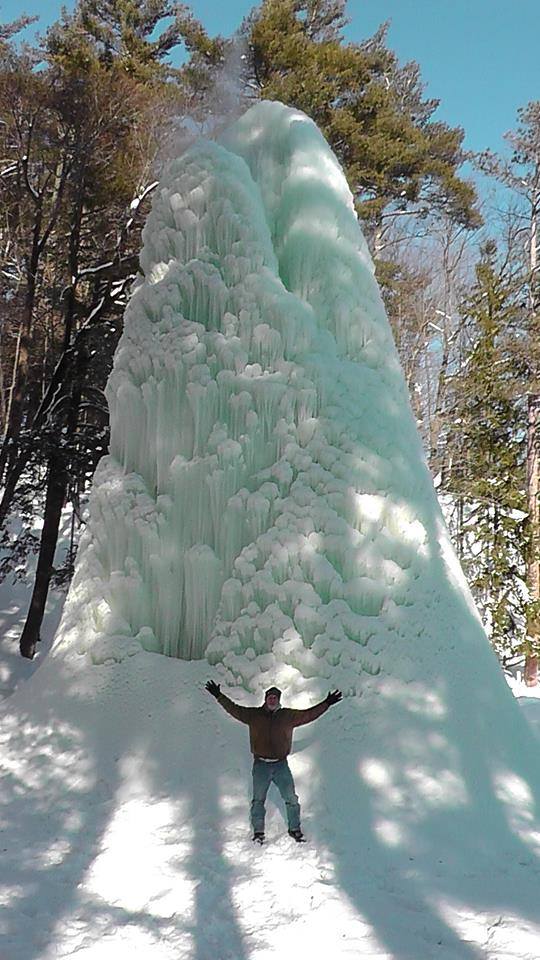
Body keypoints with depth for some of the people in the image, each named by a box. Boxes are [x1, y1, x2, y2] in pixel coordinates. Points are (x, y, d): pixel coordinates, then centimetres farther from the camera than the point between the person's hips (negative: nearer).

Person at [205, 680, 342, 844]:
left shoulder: (288, 716, 4)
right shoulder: (253, 715, 2)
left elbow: (308, 714, 6)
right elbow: (234, 709, 4)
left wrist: (327, 703, 2)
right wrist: (219, 696, -1)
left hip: (281, 765, 1)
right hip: (261, 765, 0)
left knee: (291, 799, 1)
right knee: (258, 800, 6)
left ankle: (295, 829, 16)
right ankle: (258, 832, 18)